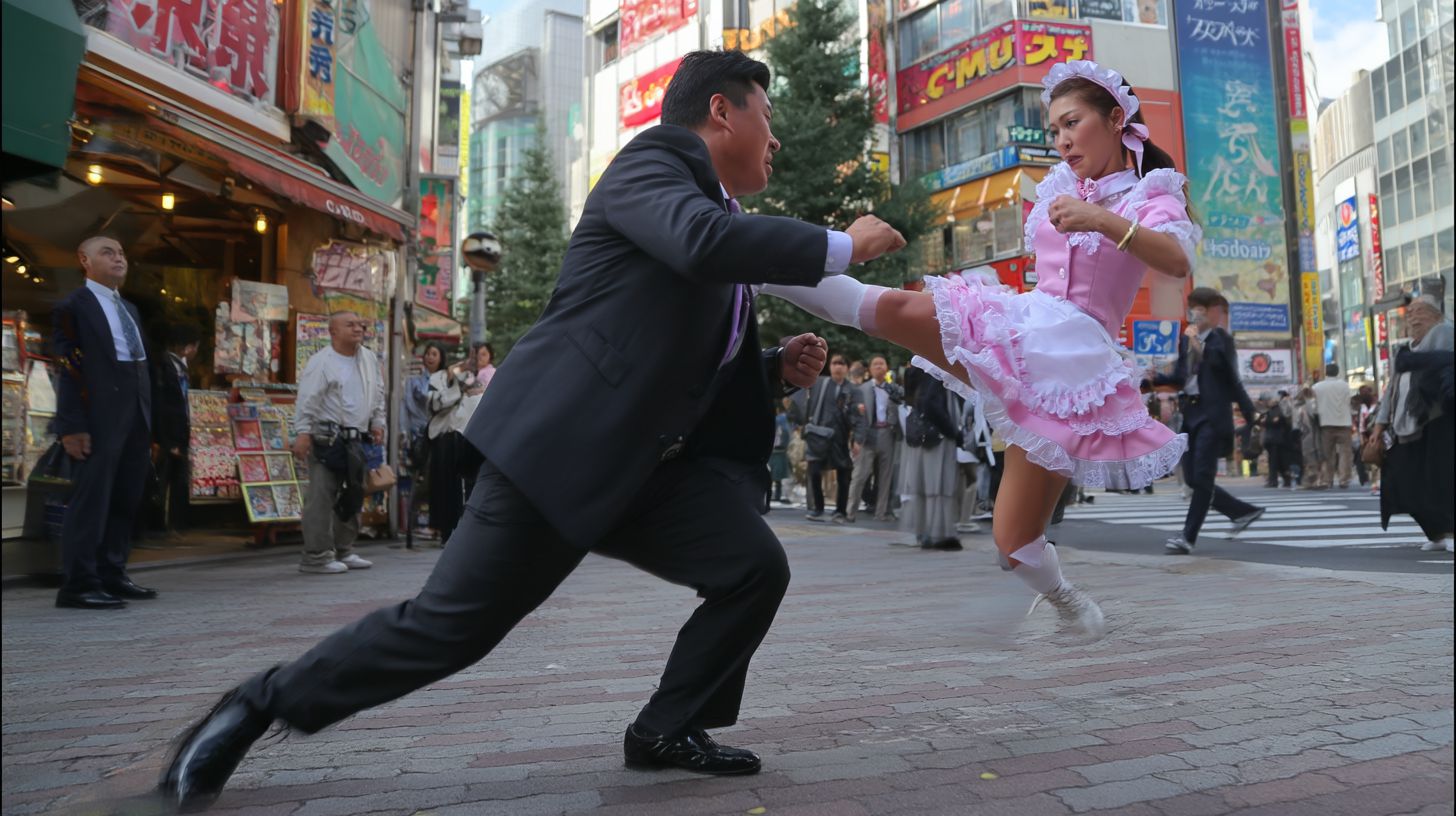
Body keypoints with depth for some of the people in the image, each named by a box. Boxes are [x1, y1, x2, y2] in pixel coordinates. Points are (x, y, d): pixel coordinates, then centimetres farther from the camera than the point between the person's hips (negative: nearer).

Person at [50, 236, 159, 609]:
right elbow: (68, 370, -9)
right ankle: (78, 585, -2)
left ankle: (112, 576, 18)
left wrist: (149, 423, 15)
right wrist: (72, 426, -16)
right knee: (91, 500, -6)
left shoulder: (130, 309, 22)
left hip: (136, 419, 8)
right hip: (100, 420, -8)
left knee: (125, 501, 10)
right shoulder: (73, 307, -1)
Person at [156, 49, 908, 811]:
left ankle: (667, 729, 14)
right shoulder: (653, 160, -4)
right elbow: (704, 242, -28)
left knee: (756, 569, -3)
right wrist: (842, 245, -15)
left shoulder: (724, 215, 21)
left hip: (648, 460, 9)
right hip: (558, 444, -8)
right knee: (447, 625, -4)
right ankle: (262, 702, 18)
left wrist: (779, 366, 10)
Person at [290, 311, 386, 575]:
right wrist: (302, 433, -19)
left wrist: (377, 423, 17)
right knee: (321, 496, -7)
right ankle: (316, 556, -1)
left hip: (355, 438, 8)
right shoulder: (321, 362, -8)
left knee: (353, 495, 13)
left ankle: (343, 550, 24)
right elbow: (307, 400, -13)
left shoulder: (369, 359, 13)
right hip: (326, 438, -8)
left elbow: (378, 394, 22)